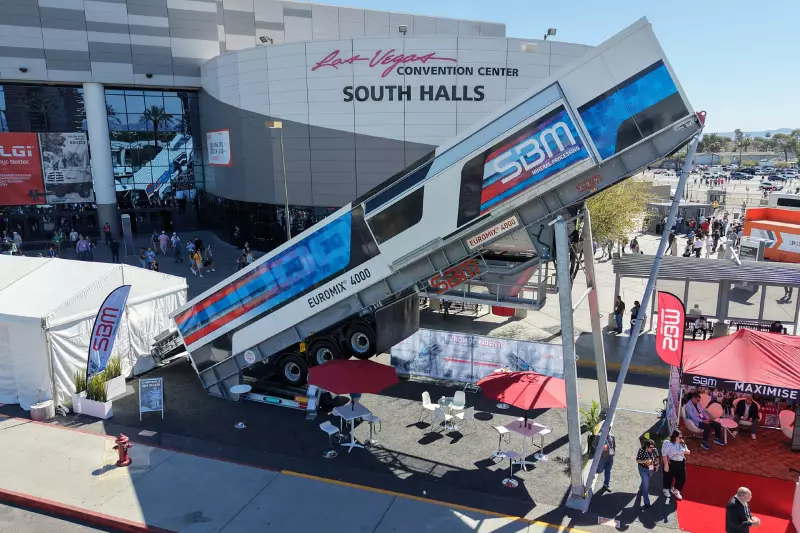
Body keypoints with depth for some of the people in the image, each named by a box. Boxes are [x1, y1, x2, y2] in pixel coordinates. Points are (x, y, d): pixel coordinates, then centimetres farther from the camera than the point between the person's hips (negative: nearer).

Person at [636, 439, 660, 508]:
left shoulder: (655, 450, -13)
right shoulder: (641, 451, -26)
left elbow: (657, 457, 8)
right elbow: (637, 460, -20)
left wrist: (657, 465, 3)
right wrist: (645, 461, -34)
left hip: (651, 469, 5)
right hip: (643, 469, -5)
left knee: (645, 481, 27)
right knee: (646, 484, -11)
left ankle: (641, 490, 58)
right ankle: (646, 502, -4)